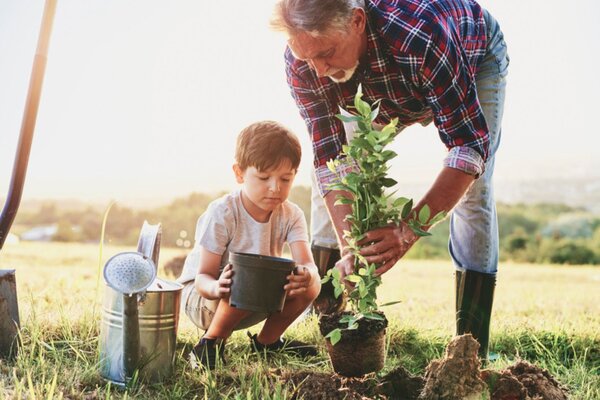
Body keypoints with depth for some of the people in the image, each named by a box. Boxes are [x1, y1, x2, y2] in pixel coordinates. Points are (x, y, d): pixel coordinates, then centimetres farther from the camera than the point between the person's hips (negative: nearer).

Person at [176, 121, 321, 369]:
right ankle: (212, 341, -13)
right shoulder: (221, 214, -24)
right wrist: (217, 288, -50)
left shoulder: (291, 215, -12)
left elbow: (306, 263, -26)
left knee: (310, 284, -19)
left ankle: (267, 340, 2)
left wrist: (307, 275, -52)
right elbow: (203, 276, -24)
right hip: (199, 295, -5)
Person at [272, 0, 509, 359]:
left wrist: (408, 231, -52)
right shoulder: (302, 65, -32)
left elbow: (470, 144, -43)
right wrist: (348, 249, -40)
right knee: (335, 177, -7)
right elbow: (331, 160, -29)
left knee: (472, 192, -18)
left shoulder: (422, 36, -47)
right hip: (385, 85, 4)